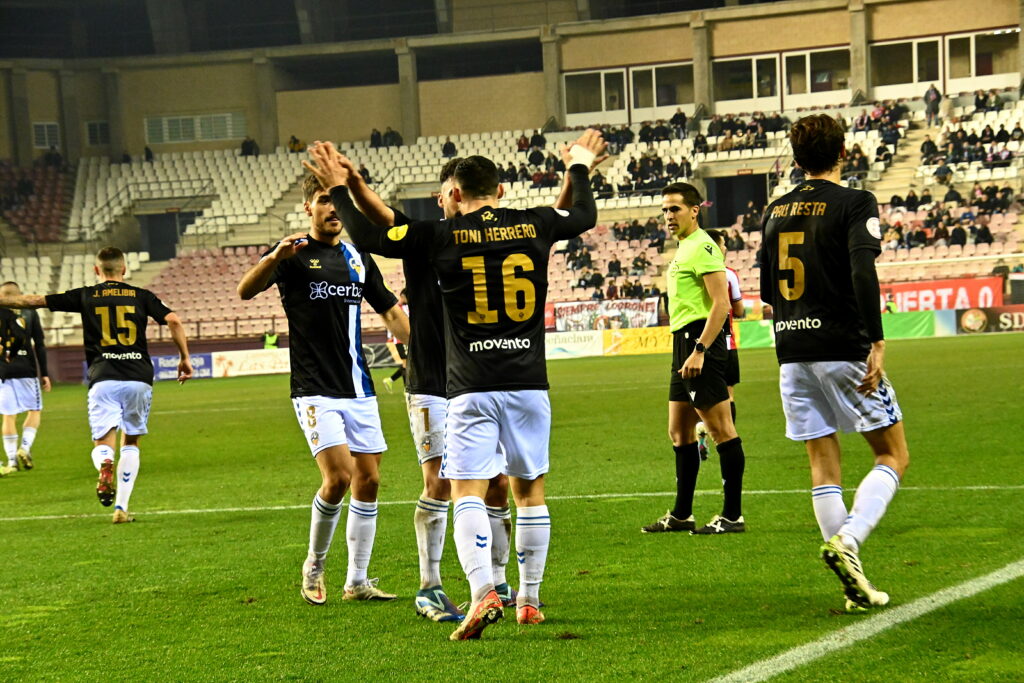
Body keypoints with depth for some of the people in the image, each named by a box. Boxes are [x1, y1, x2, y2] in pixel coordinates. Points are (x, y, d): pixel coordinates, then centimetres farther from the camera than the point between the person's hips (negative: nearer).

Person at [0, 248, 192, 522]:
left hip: (103, 379, -1)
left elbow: (33, 300, 8)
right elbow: (173, 320, -1)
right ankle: (121, 508, 8)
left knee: (103, 444, 2)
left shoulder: (85, 296, 8)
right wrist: (185, 358, 8)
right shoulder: (141, 296, 10)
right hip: (139, 378, 1)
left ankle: (105, 465, -35)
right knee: (131, 442, 15)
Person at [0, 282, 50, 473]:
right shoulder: (29, 313, 4)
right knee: (35, 411, 12)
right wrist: (44, 373, 5)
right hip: (26, 369, -1)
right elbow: (39, 345, 2)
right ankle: (25, 448, -6)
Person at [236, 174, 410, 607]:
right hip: (314, 389, -6)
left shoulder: (357, 258, 14)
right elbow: (246, 291, -19)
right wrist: (274, 258, -37)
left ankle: (357, 582, 12)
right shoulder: (294, 253, -3)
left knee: (368, 480, 3)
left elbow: (390, 312, 24)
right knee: (338, 477, -17)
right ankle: (314, 567, 5)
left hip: (358, 388, 6)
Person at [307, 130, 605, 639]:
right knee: (529, 488, 14)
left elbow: (368, 237, 2)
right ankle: (529, 600, 18)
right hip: (528, 382, 3)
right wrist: (580, 167, 43)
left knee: (468, 492, -5)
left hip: (472, 389, -3)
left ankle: (483, 591, -25)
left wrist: (339, 188, 16)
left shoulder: (441, 237, -5)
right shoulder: (534, 226, 4)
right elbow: (585, 216, 25)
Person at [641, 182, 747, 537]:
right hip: (684, 342, 11)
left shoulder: (702, 247, -11)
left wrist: (699, 350, -24)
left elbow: (721, 304, -19)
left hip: (700, 340, -11)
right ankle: (681, 514, 19)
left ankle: (733, 515, -6)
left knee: (721, 429, -7)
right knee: (679, 432, 13)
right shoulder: (684, 249, 19)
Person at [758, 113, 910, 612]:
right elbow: (863, 273, -20)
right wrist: (876, 343, -21)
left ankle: (855, 584, 6)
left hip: (792, 352, 5)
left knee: (824, 467, 8)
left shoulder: (777, 211, 11)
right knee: (893, 456, 5)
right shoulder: (854, 204, -6)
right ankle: (847, 541, -17)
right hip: (843, 349, -5)